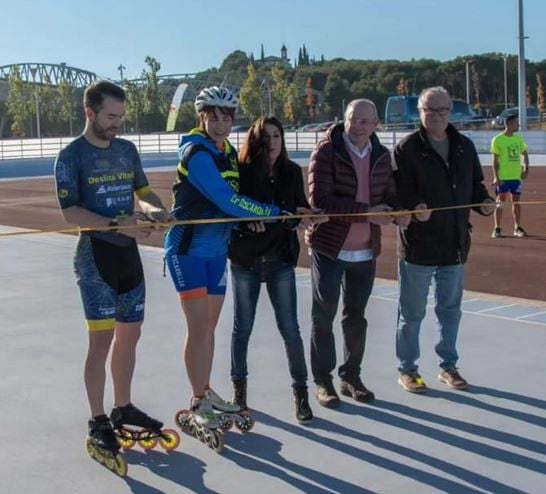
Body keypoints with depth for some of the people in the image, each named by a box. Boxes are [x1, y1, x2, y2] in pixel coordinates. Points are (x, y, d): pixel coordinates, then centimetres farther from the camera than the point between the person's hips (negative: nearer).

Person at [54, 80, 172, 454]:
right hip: (96, 255, -7)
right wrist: (116, 224, -25)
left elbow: (143, 191, 19)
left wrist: (155, 209, -3)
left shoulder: (128, 150, 10)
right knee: (102, 339, -7)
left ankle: (123, 408, 28)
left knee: (130, 334, 13)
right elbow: (70, 212, -15)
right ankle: (98, 422, 4)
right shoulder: (71, 156, -8)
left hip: (129, 252, 7)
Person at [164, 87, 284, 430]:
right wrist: (273, 213, -18)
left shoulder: (229, 153, 10)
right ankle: (198, 403, 7)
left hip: (217, 250, 8)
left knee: (210, 326, 14)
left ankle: (206, 391, 28)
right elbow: (226, 200, -24)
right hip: (188, 249, -8)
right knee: (198, 327, -5)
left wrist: (250, 215, -6)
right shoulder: (197, 153, -17)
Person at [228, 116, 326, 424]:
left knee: (290, 328, 2)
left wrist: (308, 216, -16)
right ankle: (239, 387, 28)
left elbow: (300, 209, 6)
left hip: (281, 259, 1)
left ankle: (301, 390, 14)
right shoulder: (242, 171, -7)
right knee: (243, 327, 11)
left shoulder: (292, 172, 2)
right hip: (246, 259, -1)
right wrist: (248, 220, -27)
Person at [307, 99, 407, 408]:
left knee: (356, 317, 15)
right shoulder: (327, 151, -13)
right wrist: (367, 211, -26)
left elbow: (390, 195, 12)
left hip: (366, 251, 5)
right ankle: (323, 381, 17)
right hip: (329, 247, -5)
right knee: (324, 316, 5)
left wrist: (397, 211, -13)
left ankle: (351, 376, 30)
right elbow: (319, 200, -22)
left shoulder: (382, 156, 4)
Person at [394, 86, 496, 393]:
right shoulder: (408, 148, -10)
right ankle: (407, 369, 21)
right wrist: (413, 207, -33)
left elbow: (475, 184, 14)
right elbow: (398, 192, -15)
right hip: (418, 245, -5)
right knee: (412, 313, 7)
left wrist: (484, 202, -6)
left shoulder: (465, 147, 6)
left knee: (451, 310, 17)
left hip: (455, 244, 5)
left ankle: (448, 366, 32)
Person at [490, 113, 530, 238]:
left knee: (516, 201, 9)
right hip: (503, 177, -5)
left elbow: (525, 153, 21)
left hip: (516, 176, 5)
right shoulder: (498, 140, -7)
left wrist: (526, 168, 7)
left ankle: (518, 228, 17)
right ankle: (497, 229, 4)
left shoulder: (518, 138, 9)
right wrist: (496, 177, -13)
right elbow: (495, 160, -7)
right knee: (500, 201, -2)